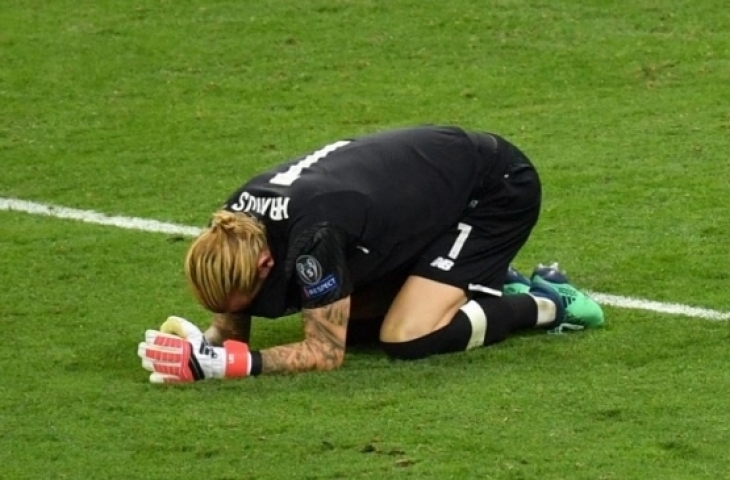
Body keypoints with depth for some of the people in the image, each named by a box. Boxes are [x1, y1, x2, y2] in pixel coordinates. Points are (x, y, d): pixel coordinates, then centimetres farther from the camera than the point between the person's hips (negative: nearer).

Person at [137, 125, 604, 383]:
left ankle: (544, 305, 1)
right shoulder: (235, 229, -15)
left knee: (406, 337, -20)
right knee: (345, 318, 5)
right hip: (433, 177, 9)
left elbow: (326, 352, -31)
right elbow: (231, 326, -3)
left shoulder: (312, 232, -38)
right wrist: (201, 345, -26)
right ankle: (491, 284, 18)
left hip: (496, 188, -9)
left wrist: (221, 362, -38)